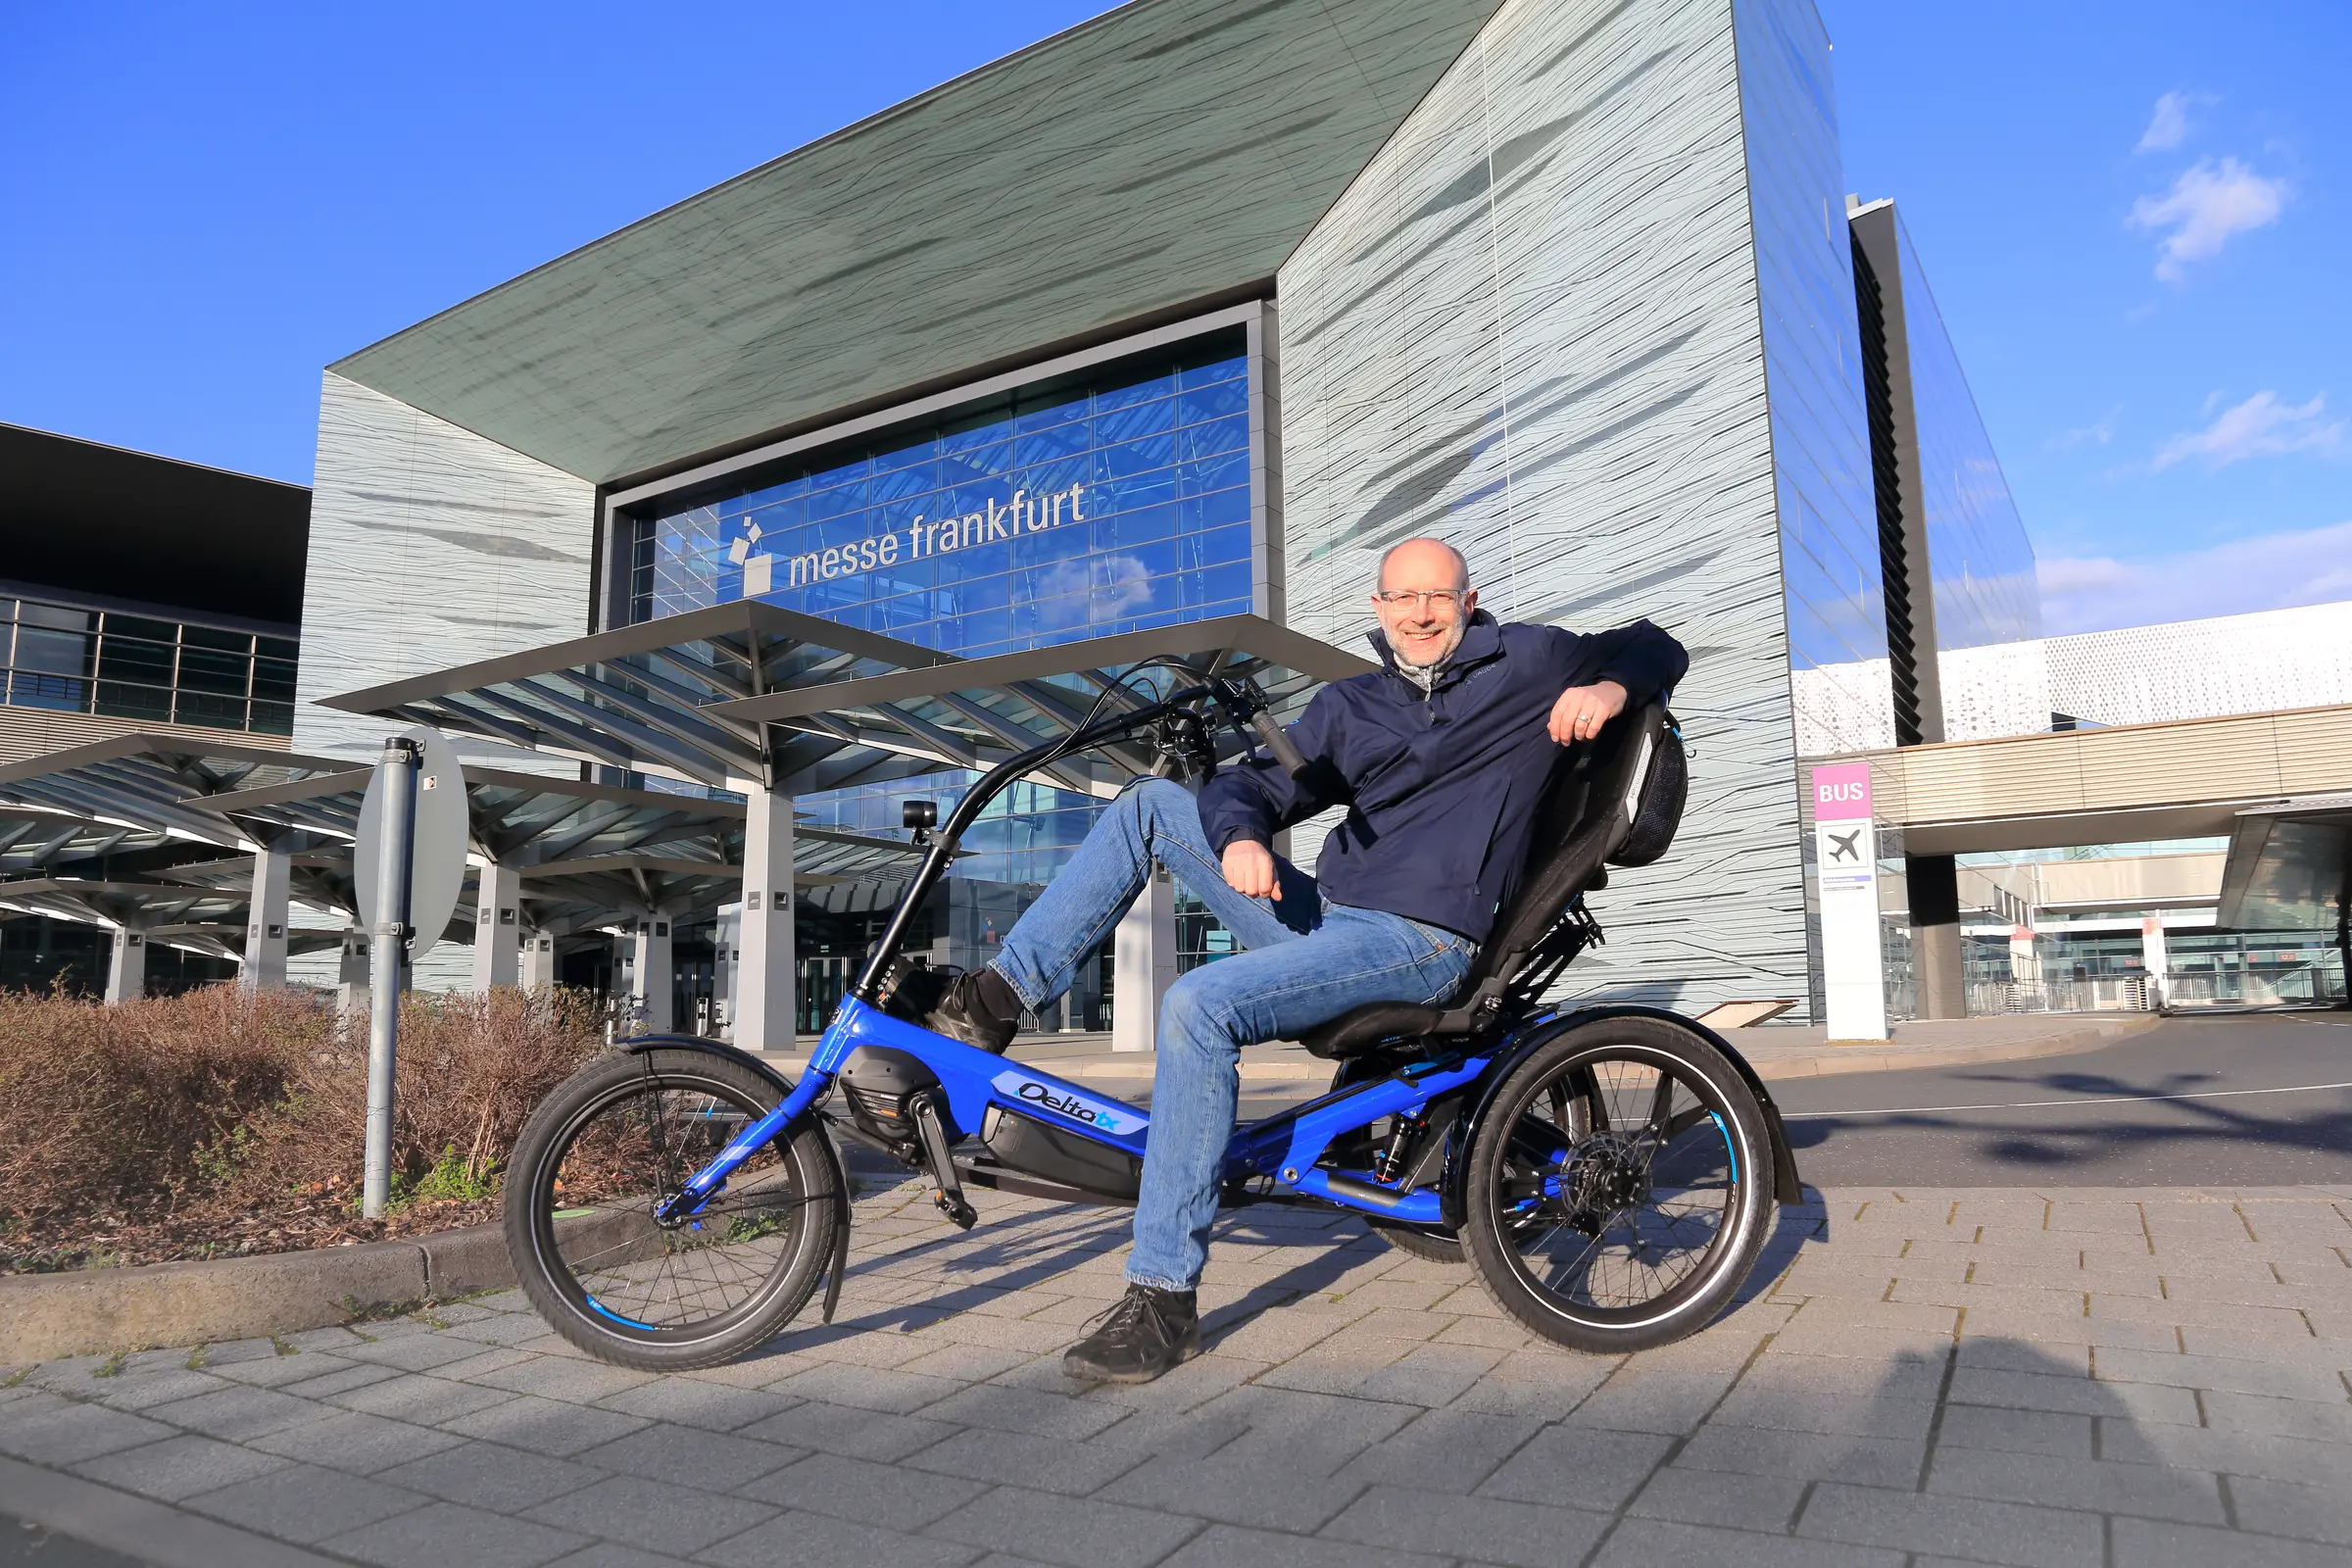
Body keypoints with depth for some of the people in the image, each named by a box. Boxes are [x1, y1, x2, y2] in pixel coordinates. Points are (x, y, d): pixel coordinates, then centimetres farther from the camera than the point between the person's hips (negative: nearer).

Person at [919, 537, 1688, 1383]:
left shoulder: (1527, 662, 7)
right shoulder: (1351, 704, 17)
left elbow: (1656, 647, 18)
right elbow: (1250, 783, 12)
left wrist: (1608, 686, -6)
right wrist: (1239, 837, -12)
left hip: (1419, 942, -7)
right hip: (1325, 916, 7)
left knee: (1199, 1005, -28)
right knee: (1153, 804, 3)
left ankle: (1164, 1299, -20)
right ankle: (998, 996, -2)